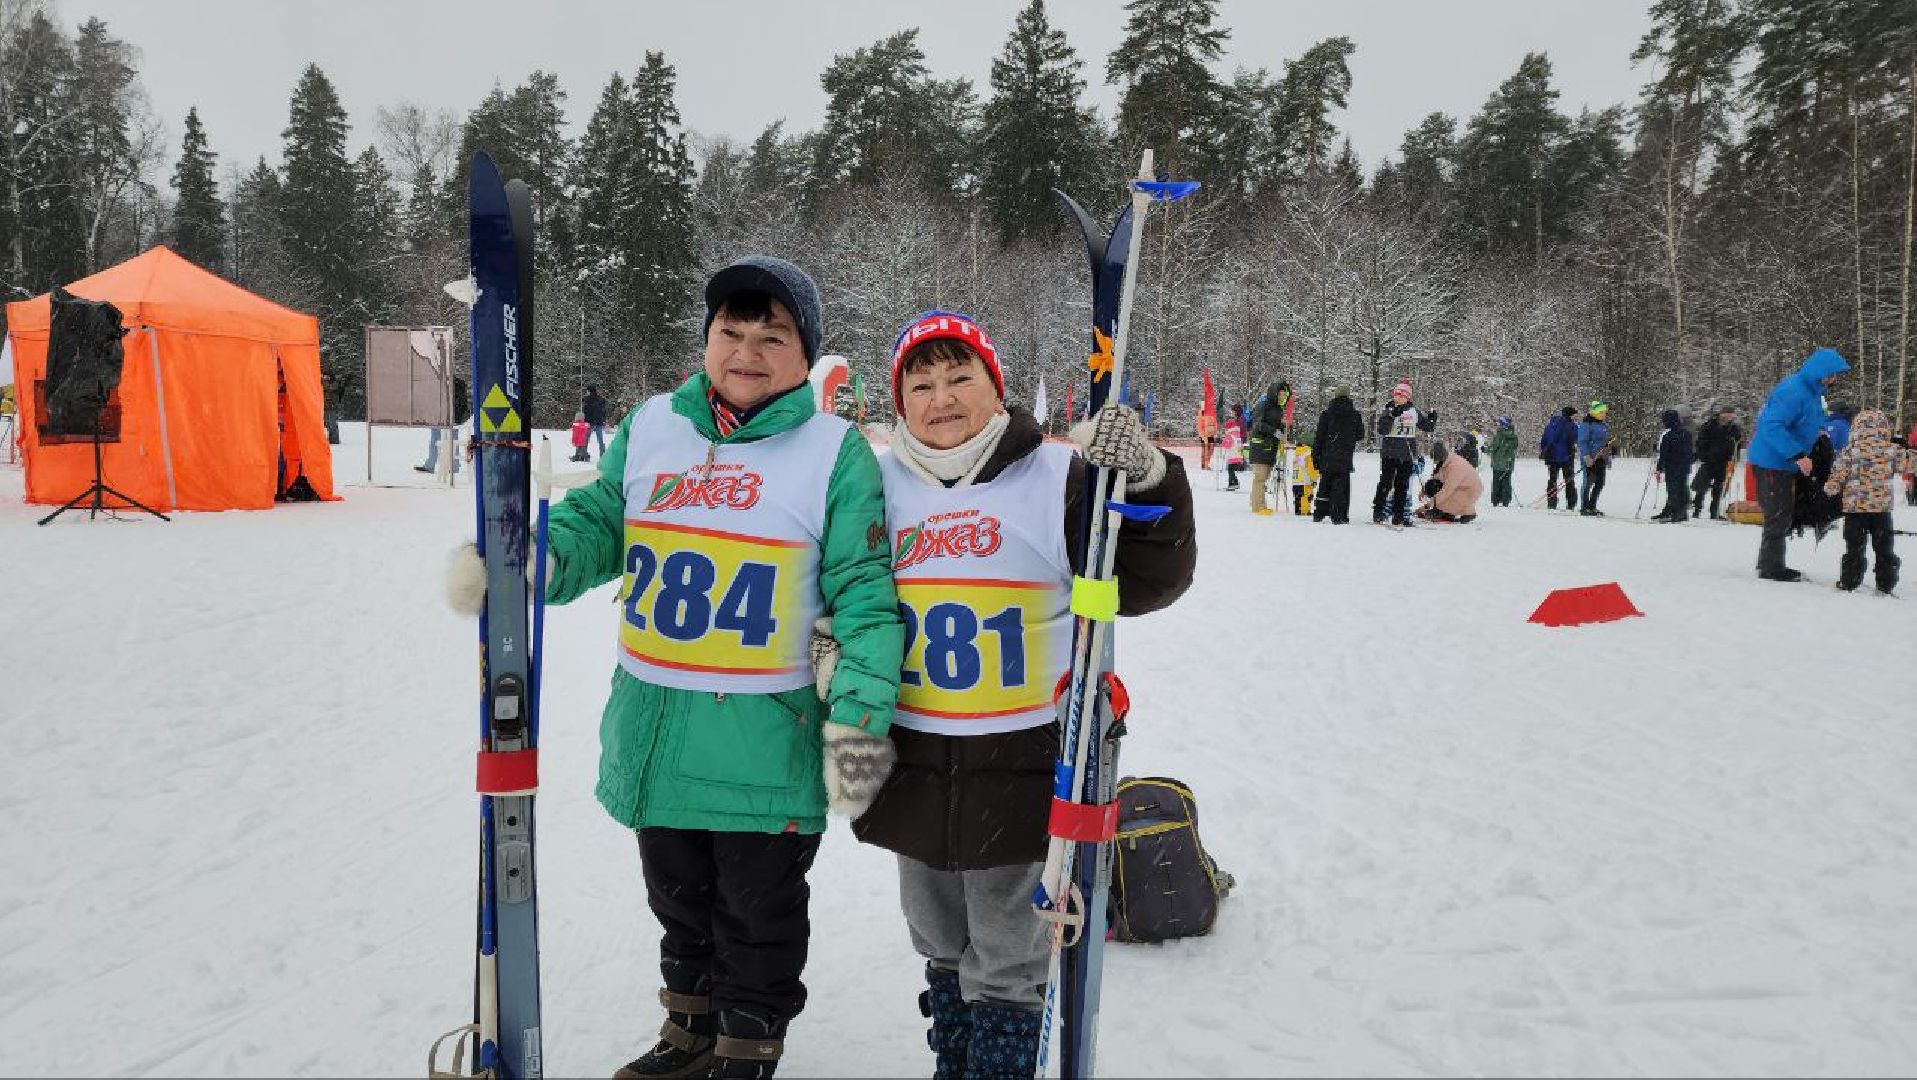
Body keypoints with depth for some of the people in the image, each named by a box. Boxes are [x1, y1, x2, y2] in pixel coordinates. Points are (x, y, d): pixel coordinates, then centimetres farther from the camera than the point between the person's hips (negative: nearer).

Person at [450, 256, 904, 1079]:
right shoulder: (649, 427, 4)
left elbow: (864, 592, -9)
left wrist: (861, 718, -16)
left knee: (758, 914, 13)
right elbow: (596, 523, 10)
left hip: (766, 744, -4)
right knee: (679, 900, 23)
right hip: (653, 733, 5)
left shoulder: (835, 452, -8)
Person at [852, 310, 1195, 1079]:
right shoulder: (882, 486, 5)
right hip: (912, 764, 5)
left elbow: (1147, 583, -13)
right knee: (940, 947, 22)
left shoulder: (1058, 477, -8)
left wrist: (1145, 482, -26)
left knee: (1006, 962, 9)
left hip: (1021, 765, -4)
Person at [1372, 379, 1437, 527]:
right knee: (1386, 483, -8)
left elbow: (1428, 427, 19)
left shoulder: (1414, 412, 10)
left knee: (1403, 485, 7)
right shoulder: (1387, 411, -2)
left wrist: (1432, 420, -3)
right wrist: (1392, 415, -28)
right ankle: (1378, 514, -2)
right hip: (1390, 453, -4)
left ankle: (1399, 517, 11)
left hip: (1408, 454, 4)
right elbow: (1382, 430, -17)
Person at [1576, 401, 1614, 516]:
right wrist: (1586, 456, -22)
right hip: (1590, 459, -8)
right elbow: (1582, 441, -13)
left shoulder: (1604, 426, 19)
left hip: (1601, 459, 8)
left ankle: (1592, 506, 16)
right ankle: (1585, 508, -1)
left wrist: (1608, 459, 22)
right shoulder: (1587, 424, -7)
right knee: (1588, 483, -6)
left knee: (1600, 483, 7)